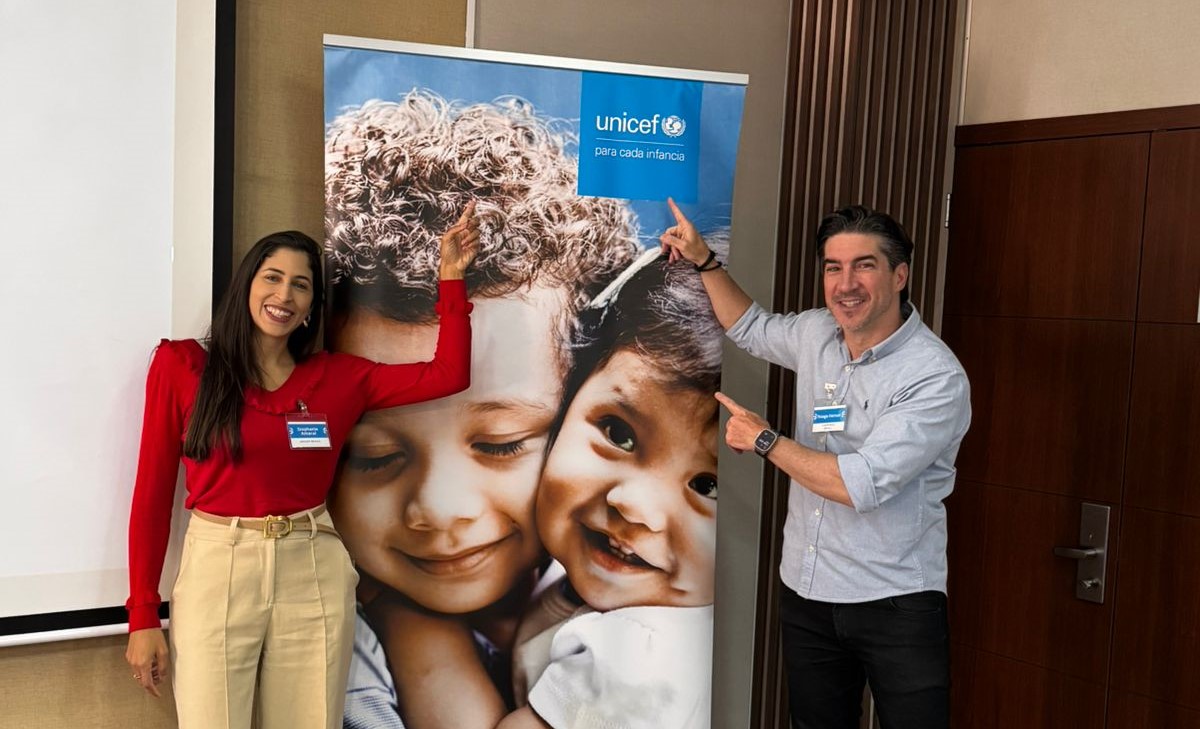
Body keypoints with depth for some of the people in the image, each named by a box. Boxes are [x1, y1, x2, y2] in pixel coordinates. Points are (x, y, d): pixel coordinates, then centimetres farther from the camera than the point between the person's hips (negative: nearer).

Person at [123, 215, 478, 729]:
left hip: (314, 578, 2)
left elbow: (449, 374, 4)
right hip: (216, 572, -2)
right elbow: (153, 491, 1)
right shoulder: (182, 365, 1)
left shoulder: (337, 377, 6)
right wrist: (143, 615, -1)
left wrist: (451, 277, 0)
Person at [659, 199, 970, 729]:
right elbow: (750, 329, 25)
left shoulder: (937, 378, -18)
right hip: (807, 593, 6)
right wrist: (703, 260, 16)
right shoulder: (816, 334, 3)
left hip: (896, 605, -6)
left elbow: (860, 484, -25)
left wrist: (764, 440, -13)